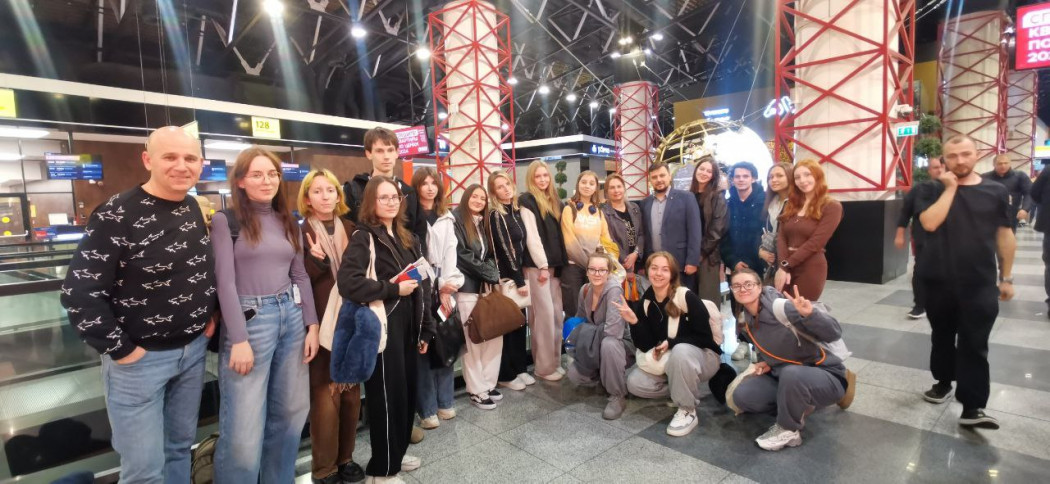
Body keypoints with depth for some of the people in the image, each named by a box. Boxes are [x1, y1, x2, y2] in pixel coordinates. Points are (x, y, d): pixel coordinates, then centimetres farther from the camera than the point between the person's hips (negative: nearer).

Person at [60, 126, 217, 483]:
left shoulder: (193, 210, 3)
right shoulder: (117, 215, -18)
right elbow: (78, 293, -18)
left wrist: (209, 314, 7)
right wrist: (120, 350, -15)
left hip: (194, 349, 6)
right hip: (140, 357, -6)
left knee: (181, 445, 21)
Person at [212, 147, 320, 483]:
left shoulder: (287, 221, 13)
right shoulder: (226, 220, -3)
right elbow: (225, 281, -8)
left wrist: (312, 325, 6)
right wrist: (239, 339, -13)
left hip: (292, 316, 5)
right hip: (250, 320, -5)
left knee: (290, 412, 13)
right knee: (243, 431, -2)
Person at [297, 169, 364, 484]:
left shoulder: (350, 229, 8)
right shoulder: (300, 233, -4)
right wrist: (317, 260, -24)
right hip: (321, 323, -4)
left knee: (351, 391, 12)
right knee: (326, 394, 1)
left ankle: (345, 457, 28)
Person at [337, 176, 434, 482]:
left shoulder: (407, 238, 12)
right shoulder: (364, 237, -9)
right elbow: (348, 283, -25)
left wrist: (425, 329, 12)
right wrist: (393, 289, -18)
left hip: (407, 326, 7)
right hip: (382, 327, -7)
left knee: (407, 390, 14)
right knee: (387, 394, 2)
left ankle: (396, 453, 35)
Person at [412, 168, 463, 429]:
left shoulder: (446, 218, 14)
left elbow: (450, 252, 6)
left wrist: (448, 286, -6)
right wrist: (437, 286, -11)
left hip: (444, 288, 4)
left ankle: (444, 402, 20)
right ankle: (427, 409, 8)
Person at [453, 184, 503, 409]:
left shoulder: (483, 224, 19)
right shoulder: (456, 220, -4)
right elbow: (461, 255, -12)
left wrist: (493, 275, -1)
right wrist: (489, 273, -8)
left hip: (487, 287, 7)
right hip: (467, 287, -7)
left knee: (495, 335, 5)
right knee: (473, 340, -3)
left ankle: (488, 384, 18)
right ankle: (476, 391, 8)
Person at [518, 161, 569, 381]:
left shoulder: (555, 201, 17)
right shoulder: (527, 201, -3)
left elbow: (559, 235, 16)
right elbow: (531, 236, -11)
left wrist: (561, 263, 8)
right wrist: (542, 265, -15)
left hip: (555, 264, 7)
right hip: (537, 265, -7)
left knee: (557, 314, 8)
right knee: (544, 314, -6)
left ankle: (555, 361, 18)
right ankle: (543, 366, 3)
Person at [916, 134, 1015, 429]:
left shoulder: (995, 192, 3)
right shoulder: (935, 190, 0)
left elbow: (1005, 236, 7)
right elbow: (930, 223, -18)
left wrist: (1006, 277, 6)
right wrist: (950, 187, -14)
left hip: (980, 284, 0)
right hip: (939, 281, 1)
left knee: (974, 345, -2)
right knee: (942, 337, 16)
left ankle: (973, 407, 3)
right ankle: (944, 382, 34)